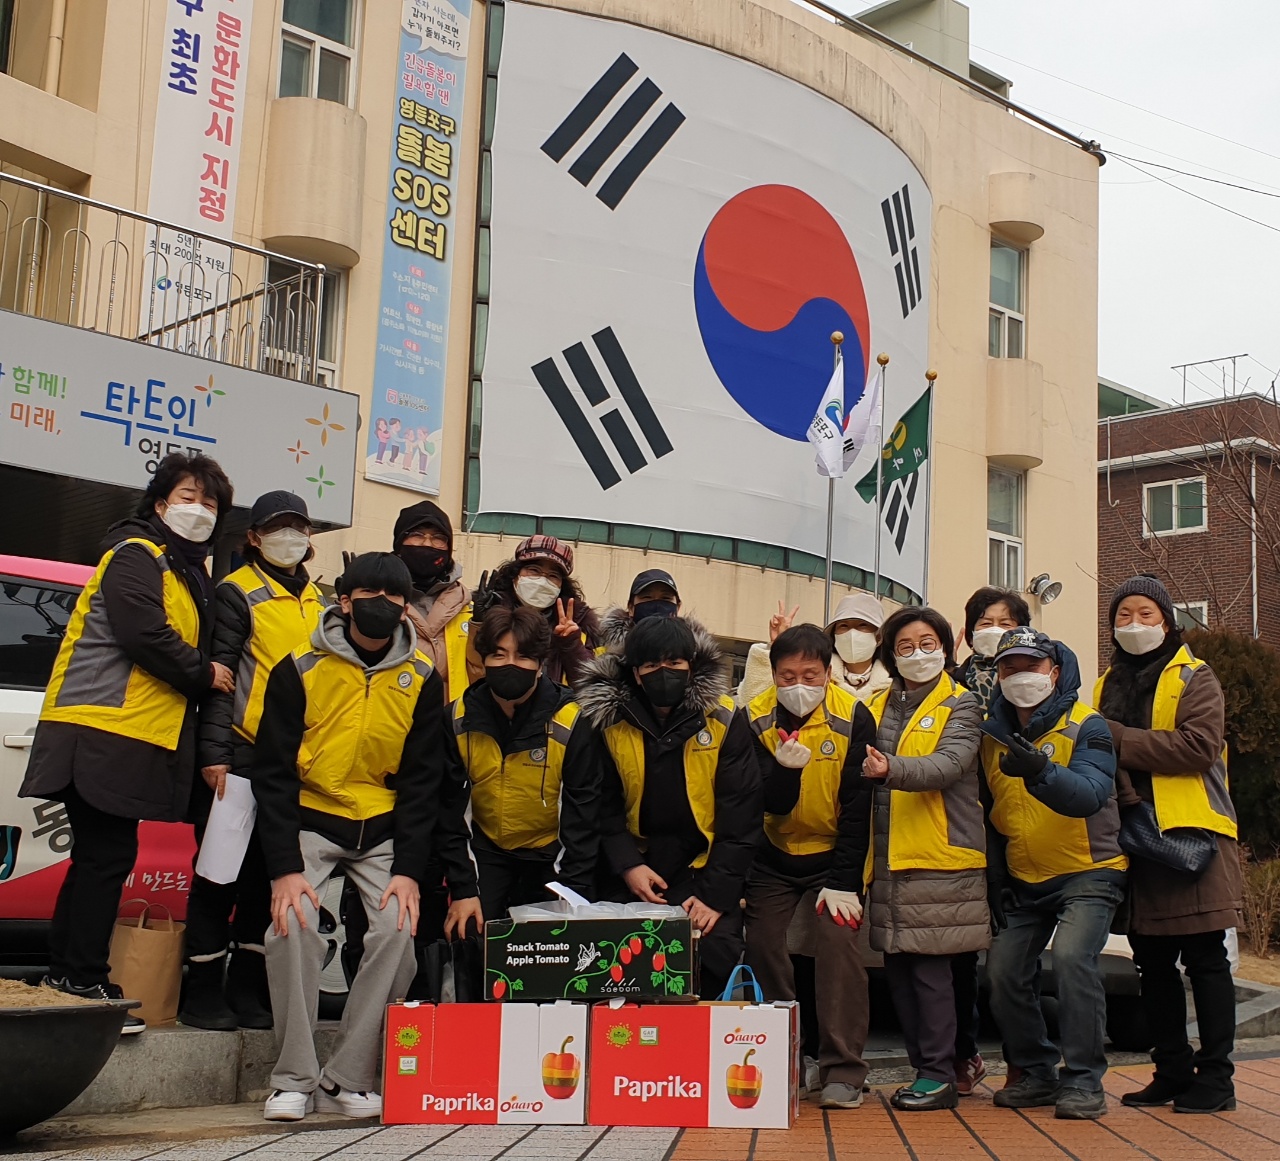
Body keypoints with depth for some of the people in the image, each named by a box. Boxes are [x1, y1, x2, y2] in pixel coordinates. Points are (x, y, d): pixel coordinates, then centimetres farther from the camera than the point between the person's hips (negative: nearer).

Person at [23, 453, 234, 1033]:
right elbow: (144, 635, -19)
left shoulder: (187, 572, 23)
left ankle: (65, 978, 17)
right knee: (107, 856, -9)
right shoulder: (136, 555, -7)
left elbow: (188, 641, 24)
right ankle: (84, 985, -4)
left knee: (101, 857, 11)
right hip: (102, 730, -10)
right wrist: (203, 674, -9)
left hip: (131, 734, 10)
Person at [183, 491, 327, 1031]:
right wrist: (214, 753, -16)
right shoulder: (237, 593, -2)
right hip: (243, 752, -6)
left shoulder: (318, 601, 16)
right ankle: (203, 988, 7)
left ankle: (247, 986, 18)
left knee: (269, 871, 10)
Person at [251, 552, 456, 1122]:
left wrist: (407, 869, -12)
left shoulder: (422, 680, -2)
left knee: (398, 927, -18)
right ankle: (294, 1079, -9)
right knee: (293, 923, -23)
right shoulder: (299, 670, -8)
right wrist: (285, 867, -18)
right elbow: (274, 774, -8)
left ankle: (348, 1079, -7)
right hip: (311, 821, -1)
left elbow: (421, 781, -1)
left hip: (384, 829, 2)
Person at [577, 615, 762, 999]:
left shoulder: (724, 719, -6)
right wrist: (627, 865, -15)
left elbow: (740, 813, -7)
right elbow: (605, 805, 1)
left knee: (707, 976, -15)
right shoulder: (609, 719, -2)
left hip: (704, 871, -1)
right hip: (633, 878, 2)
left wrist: (716, 894, -14)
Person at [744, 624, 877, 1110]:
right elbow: (769, 805, -15)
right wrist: (784, 770, -37)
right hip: (773, 856, 2)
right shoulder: (755, 719, -12)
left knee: (838, 943, -15)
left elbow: (857, 806, -13)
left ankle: (842, 1071, -7)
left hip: (835, 852, -2)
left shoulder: (853, 717, -16)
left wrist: (844, 881, -16)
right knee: (762, 947, 0)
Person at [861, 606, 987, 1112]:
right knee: (898, 968, 8)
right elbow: (859, 763, 19)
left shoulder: (960, 705, 0)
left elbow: (949, 764, -17)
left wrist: (892, 769, -33)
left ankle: (938, 1076, 3)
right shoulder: (878, 706, 16)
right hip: (887, 861, 5)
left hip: (939, 860, -5)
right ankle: (923, 1069, 18)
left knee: (930, 968, -5)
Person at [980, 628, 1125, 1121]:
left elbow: (1089, 794, -31)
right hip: (1024, 881, 5)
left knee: (1071, 956, -25)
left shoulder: (1086, 726, -12)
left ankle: (1083, 1081, -14)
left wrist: (1040, 771, -50)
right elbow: (988, 810, 14)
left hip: (1088, 873, -5)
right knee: (1004, 971, -5)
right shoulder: (993, 734, 3)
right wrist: (996, 877, 8)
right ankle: (1037, 1074, 15)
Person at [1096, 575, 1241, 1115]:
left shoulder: (1194, 678, -1)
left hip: (1192, 833, -5)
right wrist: (1121, 793, -9)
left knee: (1204, 958, -2)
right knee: (1153, 963, 8)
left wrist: (1119, 738, -16)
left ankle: (1215, 1076, 3)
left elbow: (1199, 745, -16)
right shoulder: (1109, 685, 16)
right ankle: (1172, 1071, 17)